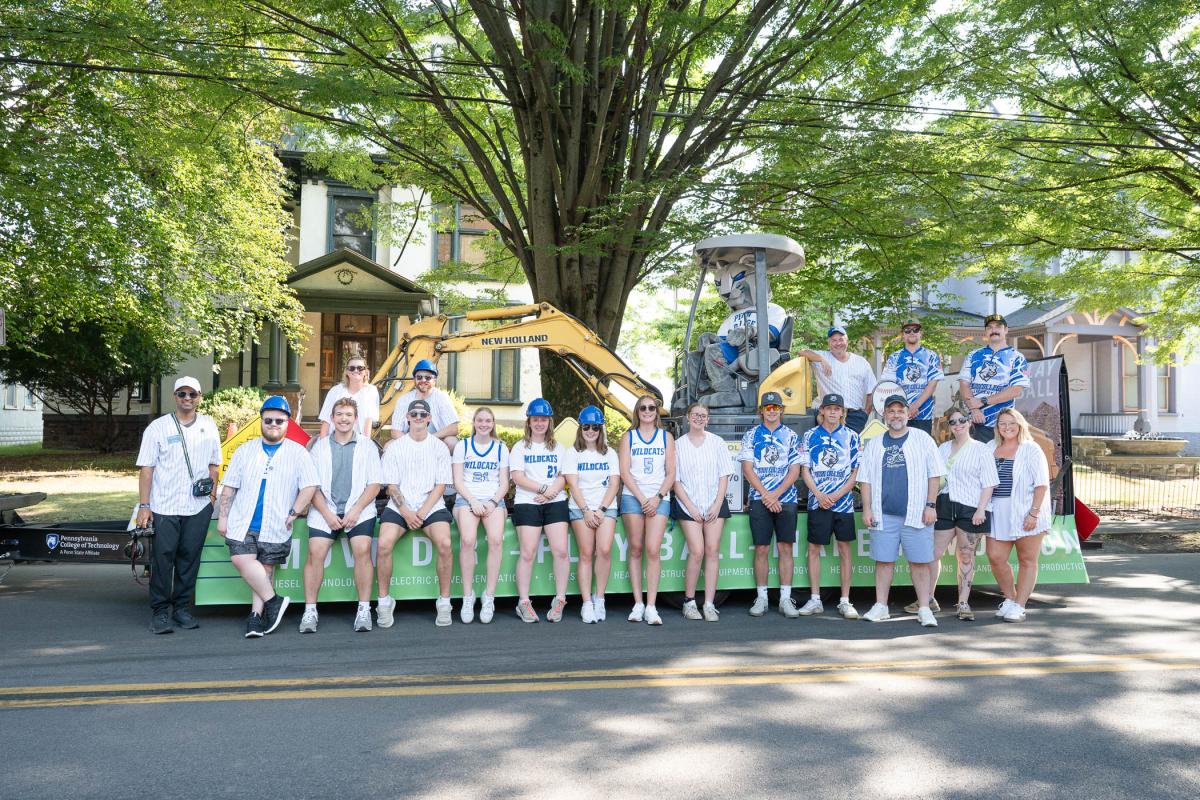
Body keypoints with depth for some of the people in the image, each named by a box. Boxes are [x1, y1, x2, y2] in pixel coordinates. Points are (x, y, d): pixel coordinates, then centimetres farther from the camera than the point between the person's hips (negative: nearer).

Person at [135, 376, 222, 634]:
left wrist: (212, 490, 8)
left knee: (190, 557, 5)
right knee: (163, 557, -5)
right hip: (164, 506, -3)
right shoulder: (158, 427, 2)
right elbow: (146, 468, 0)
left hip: (199, 506, 3)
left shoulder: (209, 426, 12)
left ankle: (182, 608, 16)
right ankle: (160, 612, 3)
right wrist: (144, 506, -6)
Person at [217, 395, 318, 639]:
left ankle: (257, 614, 7)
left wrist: (294, 513, -8)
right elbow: (229, 487, 13)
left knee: (266, 567, 0)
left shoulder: (298, 453, 5)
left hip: (275, 526, -2)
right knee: (241, 559, -15)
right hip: (242, 522, 2)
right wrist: (223, 516, 7)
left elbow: (309, 486, 0)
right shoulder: (245, 451, 13)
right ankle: (273, 601, -4)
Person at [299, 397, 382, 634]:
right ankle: (310, 611, -10)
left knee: (362, 550, -23)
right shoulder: (319, 446, 12)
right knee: (315, 552, -18)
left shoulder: (367, 446, 11)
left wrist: (355, 510, -9)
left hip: (358, 508, -1)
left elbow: (374, 484, 4)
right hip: (325, 509, 1)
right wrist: (327, 514, -7)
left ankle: (364, 610, -15)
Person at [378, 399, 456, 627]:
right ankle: (384, 601, -8)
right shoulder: (395, 447, 8)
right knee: (383, 544, -25)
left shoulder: (439, 447, 7)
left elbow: (441, 485, 2)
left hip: (431, 506, -1)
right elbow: (392, 486, 3)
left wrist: (422, 512, -10)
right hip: (399, 506, 1)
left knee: (444, 544, -27)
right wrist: (406, 513, -11)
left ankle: (444, 602, -13)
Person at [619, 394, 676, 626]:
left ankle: (651, 607, -11)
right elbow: (625, 472, 2)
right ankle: (638, 604, 4)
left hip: (658, 499, 0)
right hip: (633, 497, 1)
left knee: (653, 550, -11)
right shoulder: (628, 437, 10)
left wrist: (657, 497, -7)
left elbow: (671, 473, 6)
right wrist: (642, 498, -8)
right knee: (636, 550, 0)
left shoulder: (666, 437, 12)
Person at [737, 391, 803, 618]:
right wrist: (766, 495, -9)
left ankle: (785, 599, 5)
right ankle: (761, 598, 8)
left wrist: (775, 494, -10)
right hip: (759, 499, 0)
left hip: (786, 499, 0)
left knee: (785, 548, 0)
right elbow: (747, 469, 1)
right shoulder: (751, 435, 7)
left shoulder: (791, 436, 8)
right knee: (761, 549, 1)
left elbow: (795, 470, 2)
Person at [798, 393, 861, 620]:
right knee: (814, 548, 1)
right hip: (817, 502, 1)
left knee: (844, 548, 2)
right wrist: (819, 495, -9)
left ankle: (845, 601, 8)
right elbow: (805, 470, 5)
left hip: (843, 501, 0)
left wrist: (837, 495, -10)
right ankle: (815, 600, 10)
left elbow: (856, 471, 2)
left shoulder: (851, 437, 4)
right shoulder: (810, 436, 6)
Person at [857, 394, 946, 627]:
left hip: (916, 513, -2)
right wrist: (867, 509, 4)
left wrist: (931, 505, -4)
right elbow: (866, 479, 12)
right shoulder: (874, 444, 13)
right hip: (883, 514, 2)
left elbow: (934, 475, 3)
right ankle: (880, 607, 14)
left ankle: (924, 609, 5)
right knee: (883, 561, 6)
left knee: (919, 562, -2)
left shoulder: (922, 439, 5)